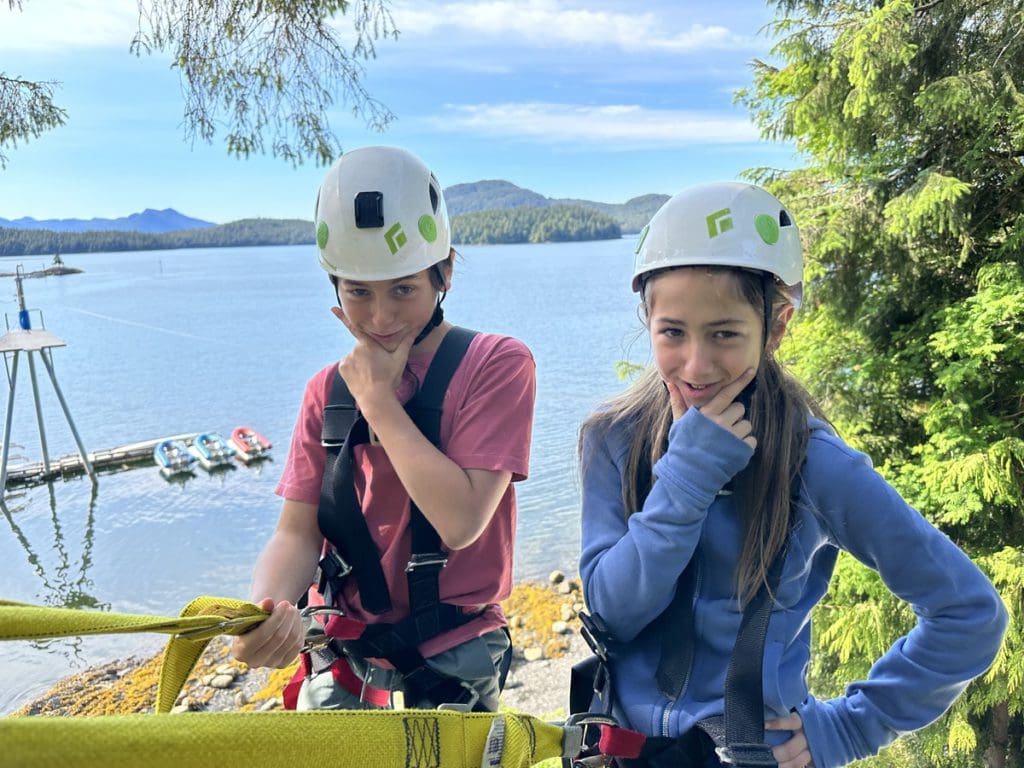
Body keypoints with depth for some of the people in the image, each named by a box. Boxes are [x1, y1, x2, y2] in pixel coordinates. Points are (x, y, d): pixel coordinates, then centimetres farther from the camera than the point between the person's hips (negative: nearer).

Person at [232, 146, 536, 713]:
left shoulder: (497, 364, -12)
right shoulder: (328, 390, 2)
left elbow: (460, 521, -23)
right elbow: (298, 531, -4)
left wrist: (377, 397, -18)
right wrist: (265, 611, -25)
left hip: (449, 665, -3)